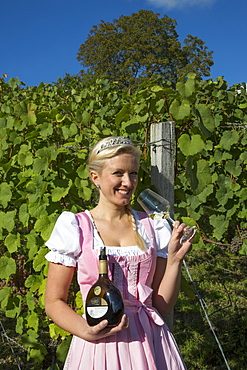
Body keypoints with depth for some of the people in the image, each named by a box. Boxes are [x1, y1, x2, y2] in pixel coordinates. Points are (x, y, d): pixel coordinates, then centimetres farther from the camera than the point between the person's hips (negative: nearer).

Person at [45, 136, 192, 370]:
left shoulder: (152, 227, 5)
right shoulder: (76, 228, -3)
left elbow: (161, 306, 5)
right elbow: (54, 302, -2)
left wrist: (174, 260, -8)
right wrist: (87, 331, -18)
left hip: (150, 343, 3)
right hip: (99, 347, -2)